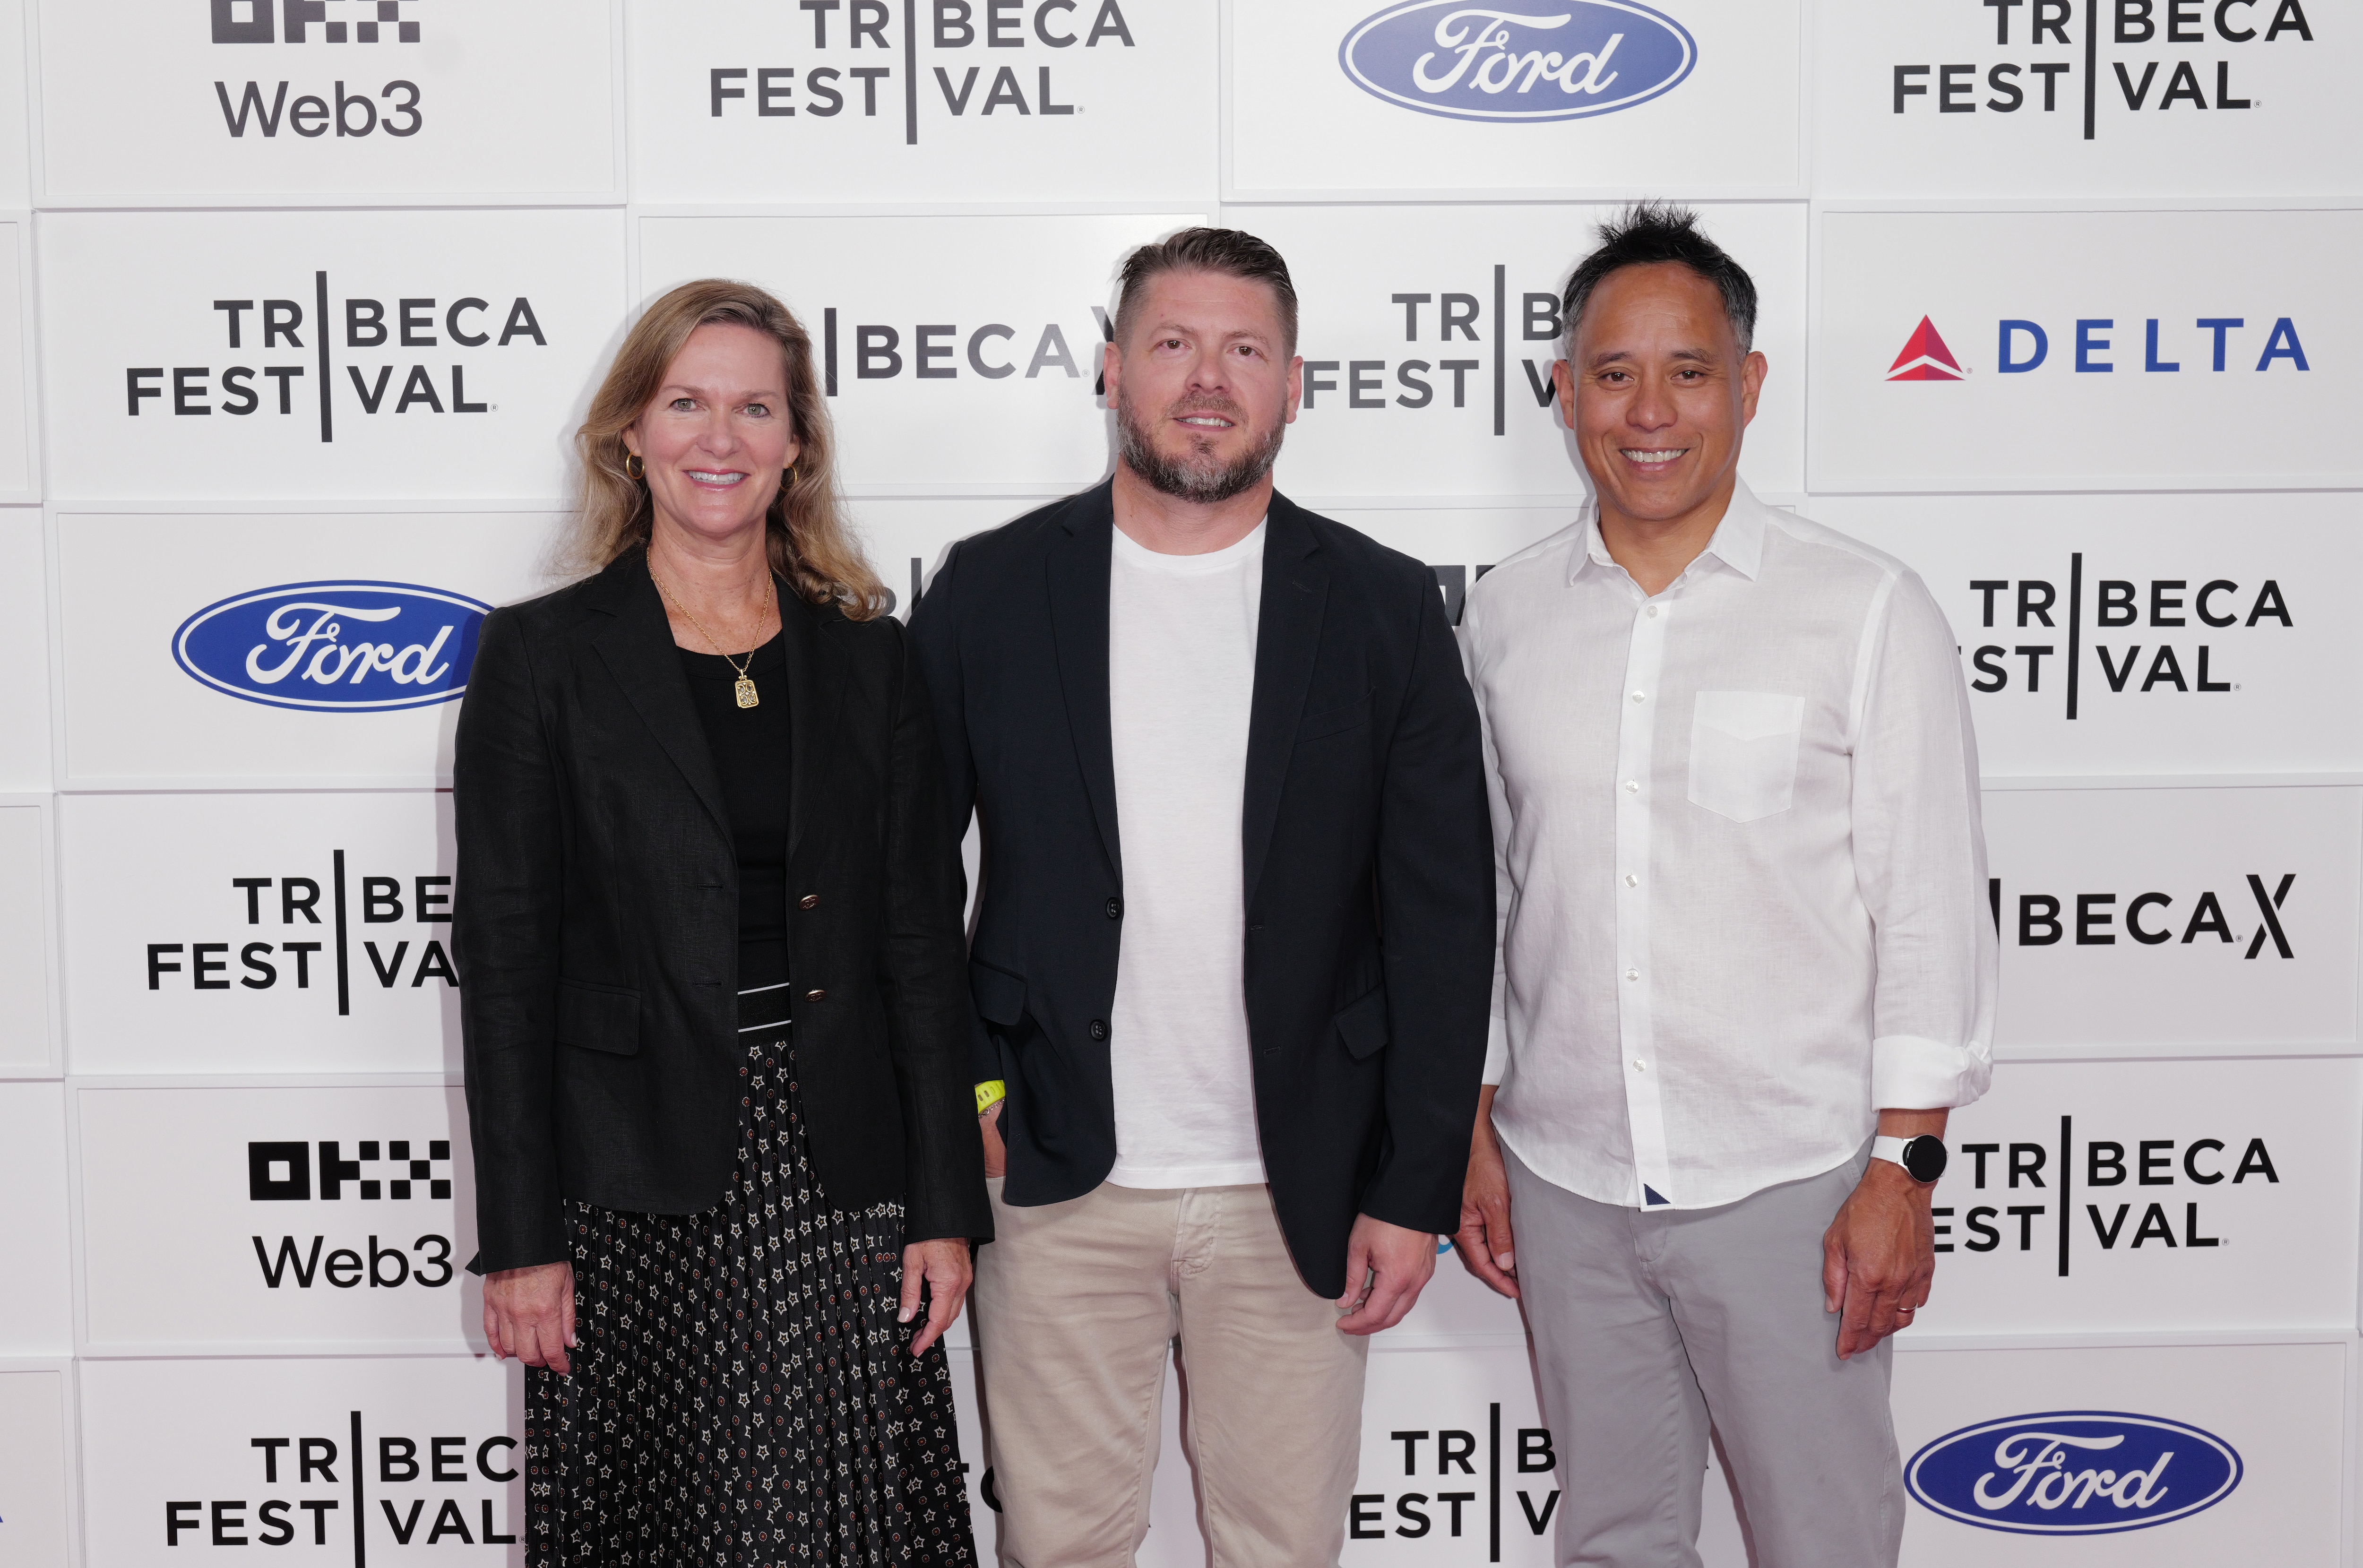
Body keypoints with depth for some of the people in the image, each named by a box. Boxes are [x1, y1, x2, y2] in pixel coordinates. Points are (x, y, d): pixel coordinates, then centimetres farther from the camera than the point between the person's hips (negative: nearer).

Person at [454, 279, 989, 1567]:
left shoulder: (869, 659, 7)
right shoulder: (539, 655, 0)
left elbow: (922, 939, 6)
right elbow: (504, 956, -2)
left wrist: (945, 1206, 2)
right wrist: (518, 1241, -6)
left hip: (837, 1174, 2)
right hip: (632, 1183, -2)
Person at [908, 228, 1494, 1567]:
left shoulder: (1385, 609, -1)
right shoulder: (992, 591, 0)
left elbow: (1444, 918, -1)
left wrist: (1416, 1193, -4)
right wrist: (953, 1088, -3)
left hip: (1297, 1194, 0)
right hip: (1056, 1180, 0)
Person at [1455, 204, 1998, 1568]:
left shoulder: (1868, 611, -6)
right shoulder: (1509, 615, 5)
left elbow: (1932, 907, -6)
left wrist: (1904, 1169, -9)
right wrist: (1475, 1132, 10)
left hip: (1789, 1184, -3)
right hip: (1565, 1183, 4)